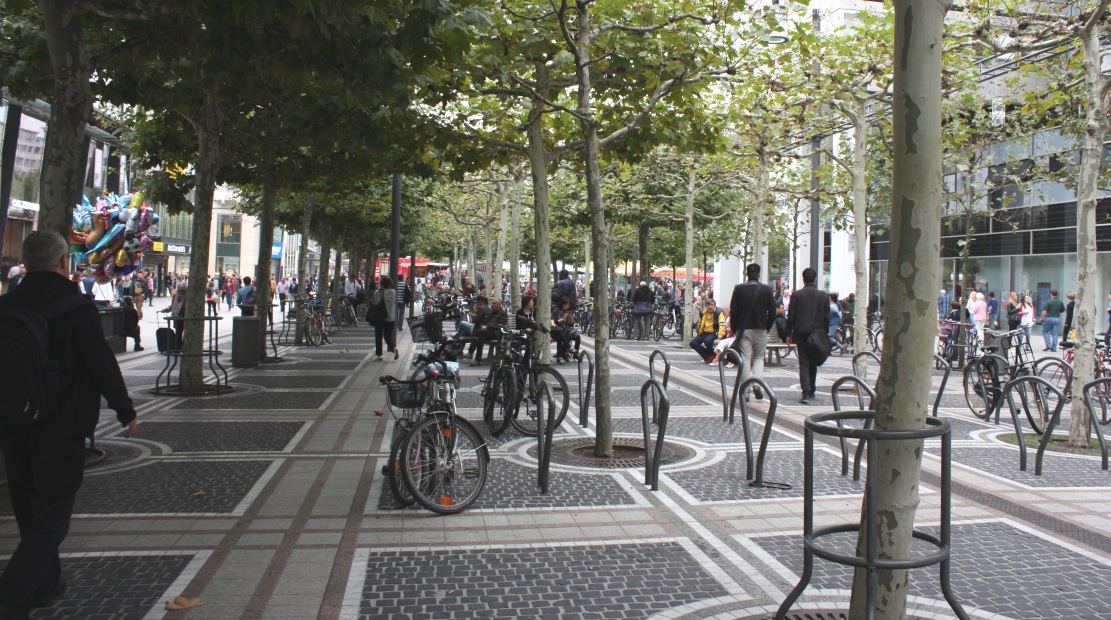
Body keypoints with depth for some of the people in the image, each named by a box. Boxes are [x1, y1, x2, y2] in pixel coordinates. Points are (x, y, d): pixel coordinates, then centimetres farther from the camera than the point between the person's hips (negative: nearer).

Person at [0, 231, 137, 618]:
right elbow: (103, 365, -15)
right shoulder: (76, 308, -15)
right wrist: (126, 411, -2)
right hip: (62, 428, -6)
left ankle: (45, 583, 34)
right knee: (52, 515, 1)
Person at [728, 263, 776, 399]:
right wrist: (767, 328, 10)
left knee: (745, 359, 3)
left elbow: (733, 311, -4)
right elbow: (772, 312, -1)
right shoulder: (767, 290, -1)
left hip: (743, 330, -1)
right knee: (759, 357, 17)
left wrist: (735, 330, 5)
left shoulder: (739, 289, -3)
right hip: (760, 330, 1)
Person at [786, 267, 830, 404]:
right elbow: (826, 317, 4)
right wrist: (825, 334, 13)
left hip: (801, 332, -2)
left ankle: (806, 393, -14)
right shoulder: (824, 295, 2)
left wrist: (789, 334, 4)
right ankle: (812, 390, 27)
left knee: (804, 362, -2)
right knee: (813, 362, 16)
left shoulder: (796, 295, -4)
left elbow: (791, 316, -3)